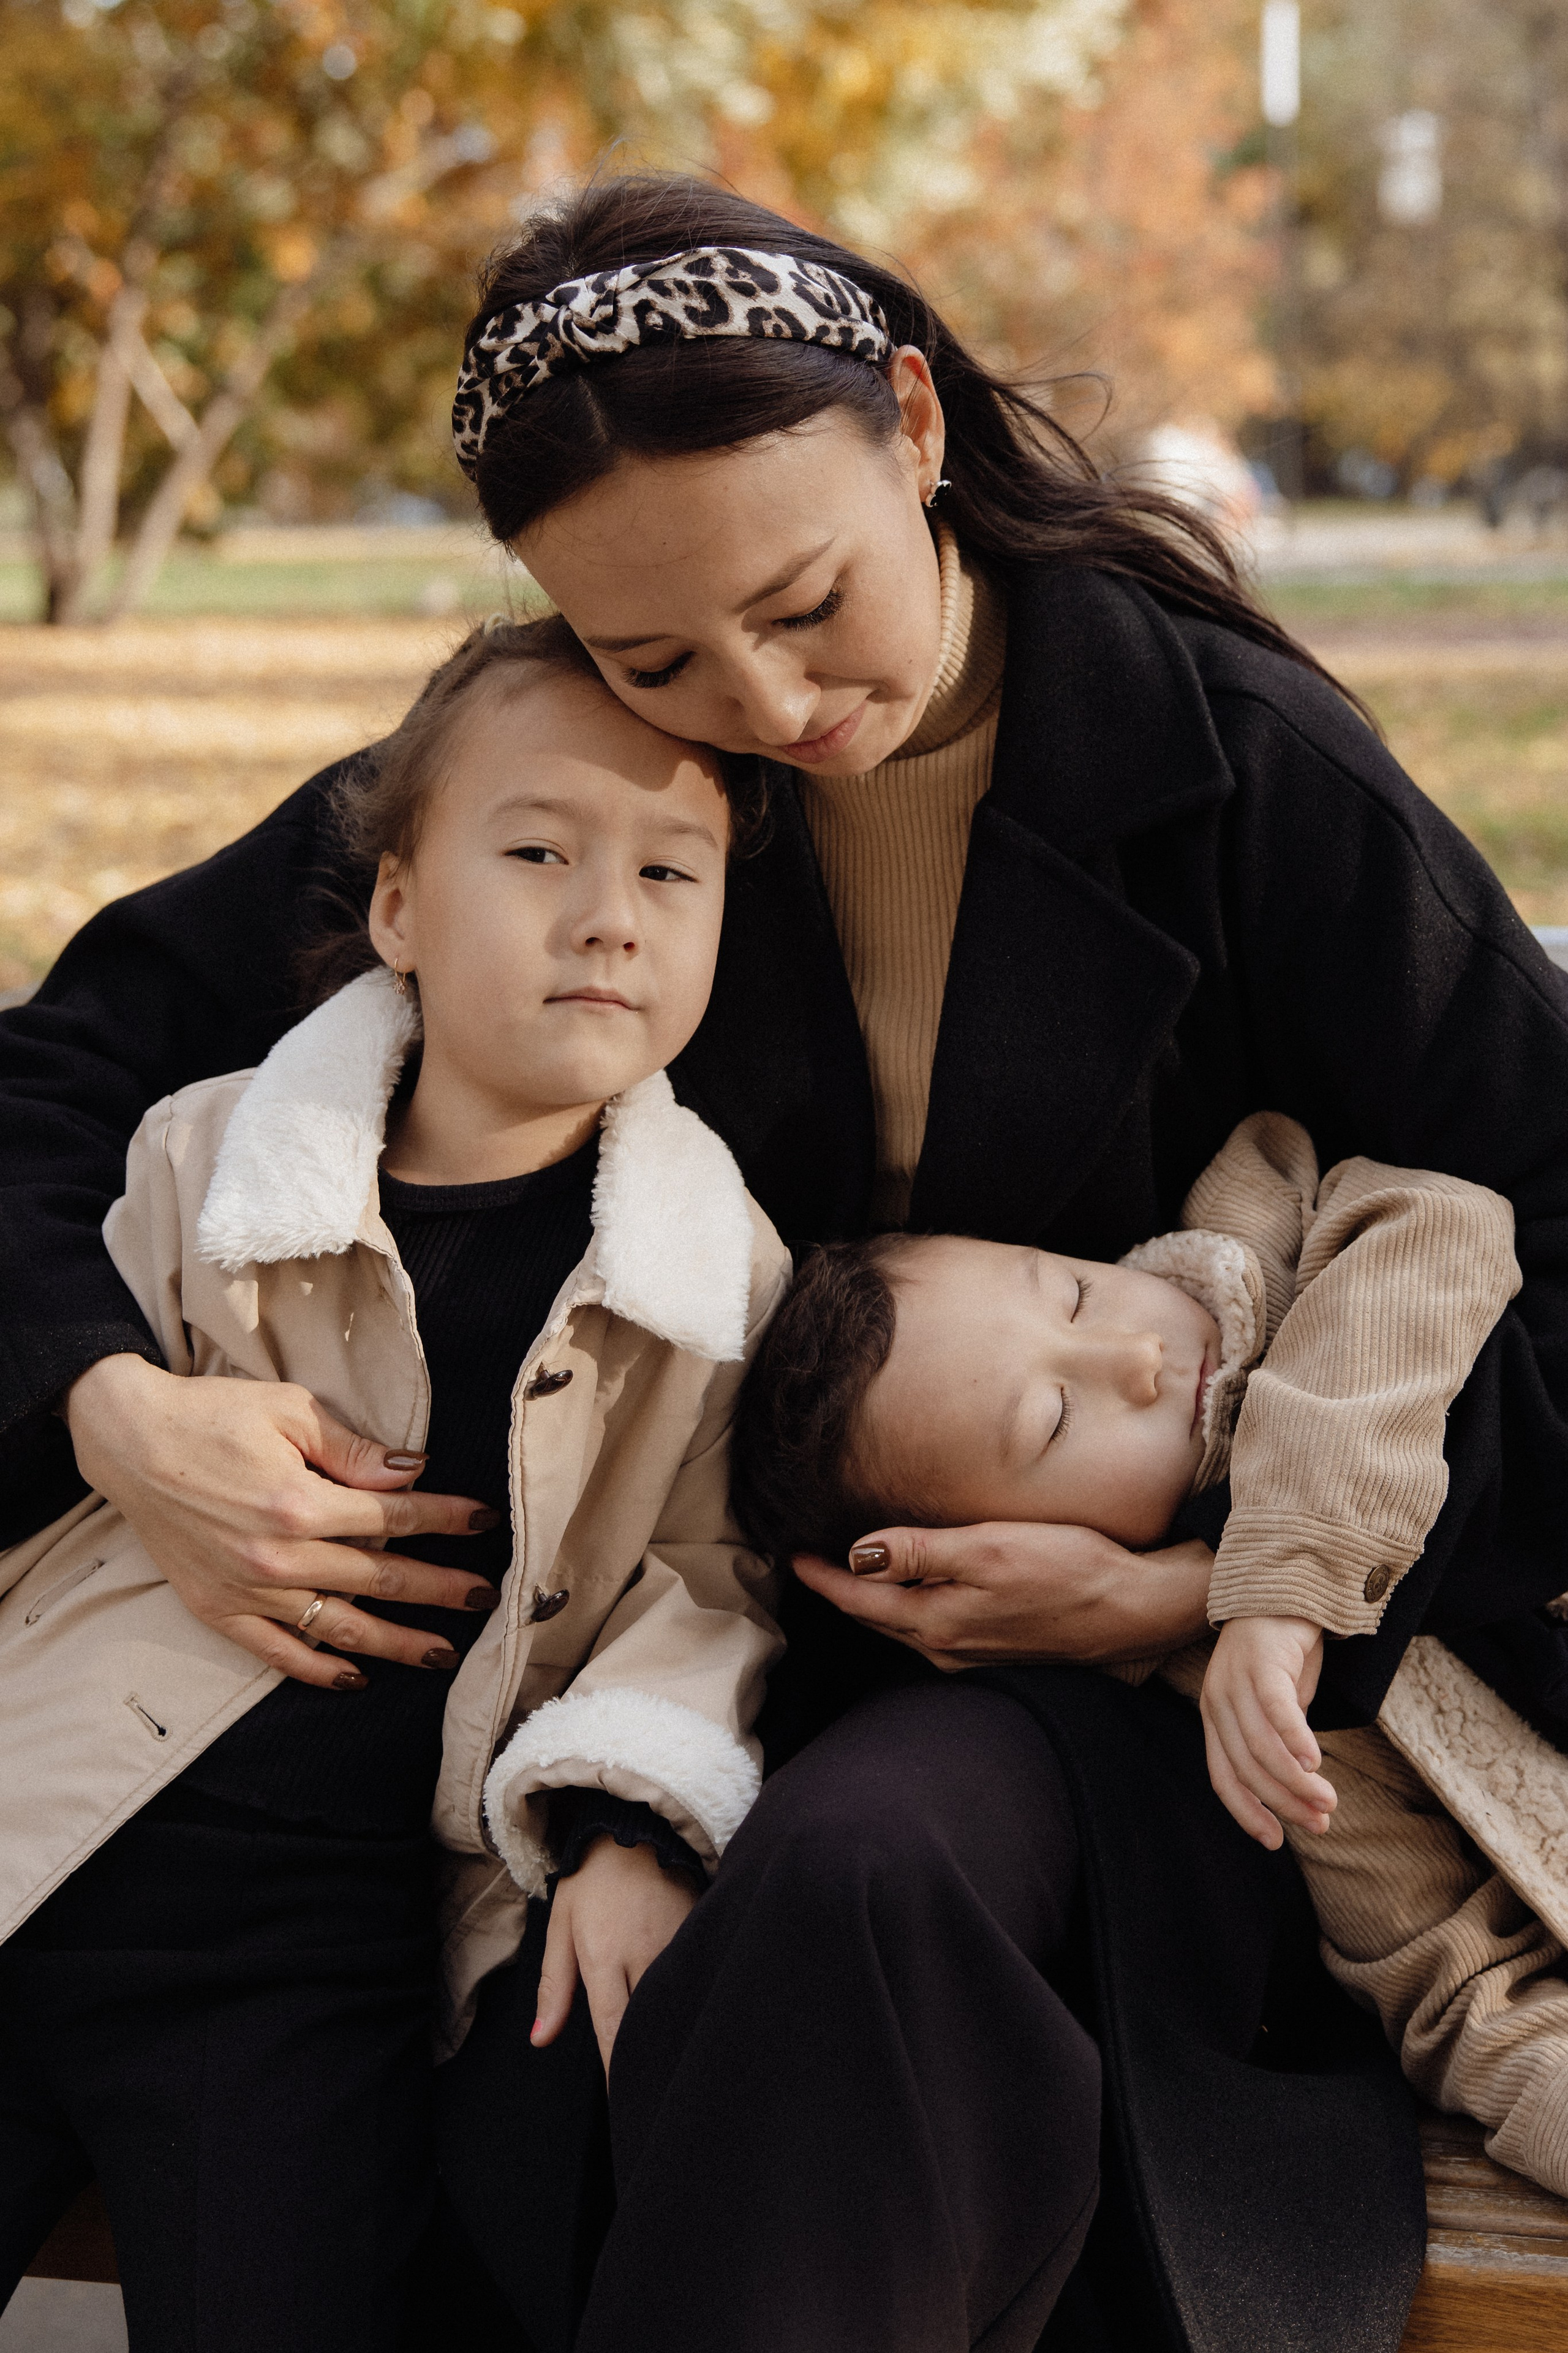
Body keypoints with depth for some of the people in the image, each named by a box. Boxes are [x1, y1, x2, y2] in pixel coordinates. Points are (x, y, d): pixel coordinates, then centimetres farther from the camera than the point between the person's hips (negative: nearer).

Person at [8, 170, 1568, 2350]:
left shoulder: (1242, 762, -9)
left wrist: (1222, 1583, -17)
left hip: (1130, 1674, -2)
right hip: (721, 1655, 2)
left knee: (861, 1873, -36)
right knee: (530, 2134, -28)